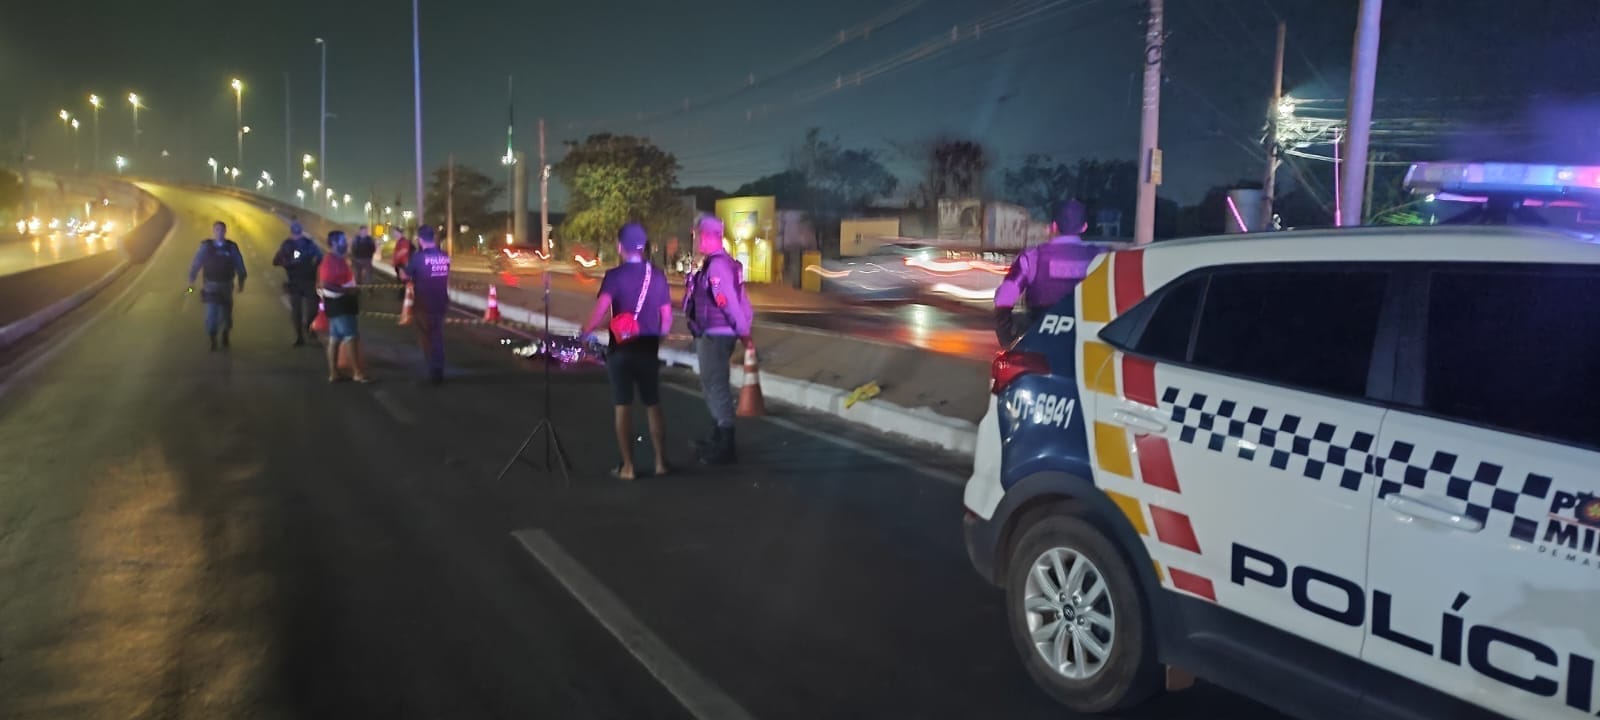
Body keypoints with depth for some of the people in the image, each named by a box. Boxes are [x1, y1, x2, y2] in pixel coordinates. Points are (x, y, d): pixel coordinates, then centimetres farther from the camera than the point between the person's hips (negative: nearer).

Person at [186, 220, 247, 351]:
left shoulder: (232, 247, -2)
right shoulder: (206, 246, -3)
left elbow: (239, 265, 5)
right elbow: (196, 264, 0)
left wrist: (241, 282, 8)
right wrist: (191, 280, -1)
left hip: (226, 286, 1)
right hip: (210, 286, -1)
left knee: (225, 314, 6)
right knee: (211, 312, -10)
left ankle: (225, 334, 34)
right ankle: (213, 340, 1)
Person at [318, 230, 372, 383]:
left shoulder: (340, 259, 14)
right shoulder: (330, 261, -17)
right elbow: (325, 285, -25)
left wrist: (353, 289, 12)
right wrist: (348, 290, -26)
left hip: (343, 303, 10)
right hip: (338, 304, -10)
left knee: (335, 338, 11)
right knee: (352, 337, -9)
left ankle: (334, 373, 14)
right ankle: (359, 373, -7)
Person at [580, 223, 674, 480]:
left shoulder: (615, 275, -9)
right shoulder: (657, 275, 3)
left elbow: (601, 309, -23)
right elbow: (667, 316, 6)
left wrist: (584, 333, -16)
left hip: (621, 348, -3)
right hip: (648, 348, 3)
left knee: (623, 407, 4)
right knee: (653, 405, 13)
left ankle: (628, 466, 5)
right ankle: (661, 462, 15)